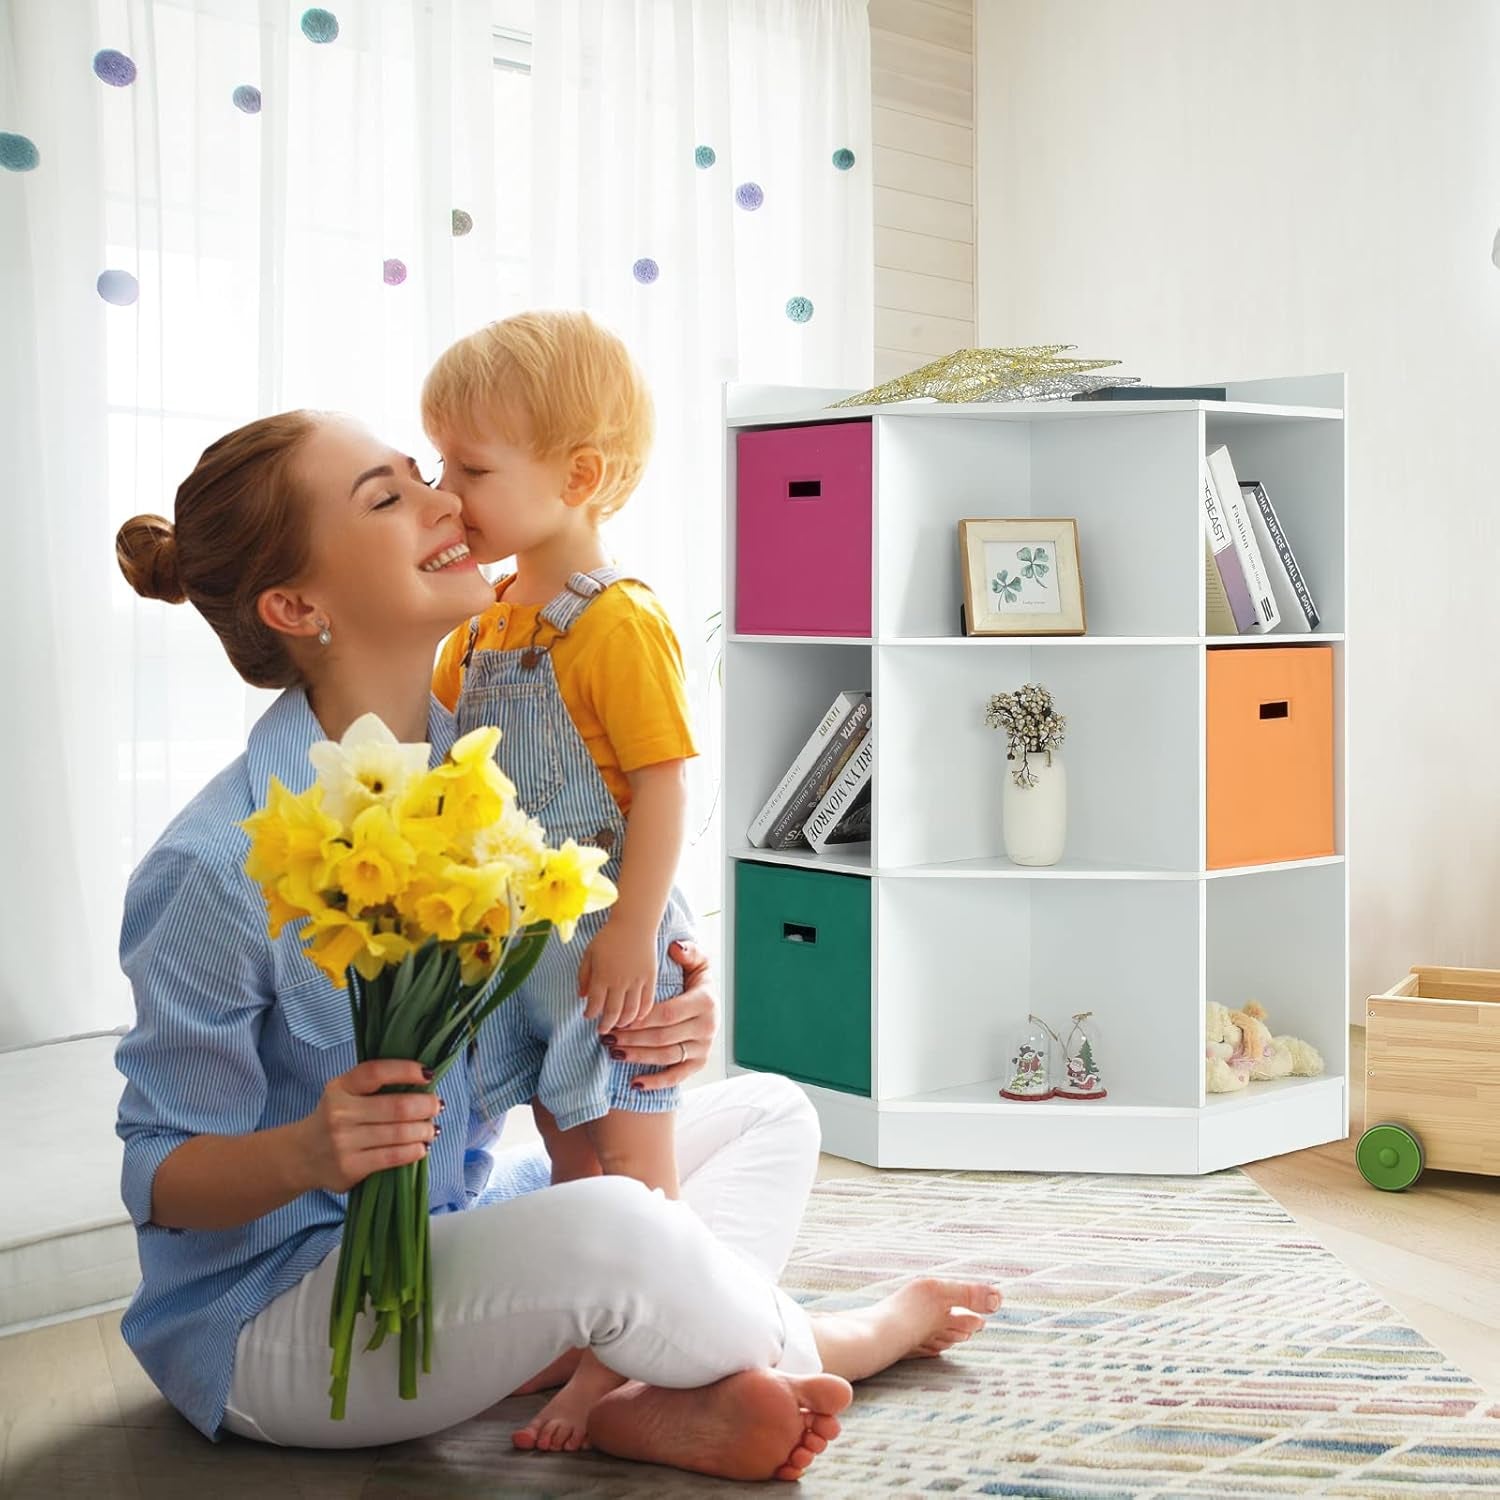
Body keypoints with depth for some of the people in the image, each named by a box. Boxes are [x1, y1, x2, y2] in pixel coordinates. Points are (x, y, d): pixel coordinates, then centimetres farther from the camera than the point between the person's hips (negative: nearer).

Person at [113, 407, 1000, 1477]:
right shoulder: (220, 866, -23)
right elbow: (162, 1176, -14)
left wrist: (660, 1037, -18)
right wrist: (309, 1152, -35)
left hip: (459, 1228, 8)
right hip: (271, 1310, -8)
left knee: (769, 1114, 11)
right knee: (607, 1227, -34)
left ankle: (662, 1405, -14)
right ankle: (815, 1343, 0)